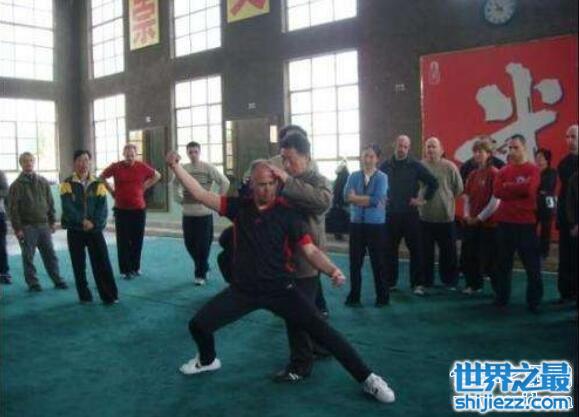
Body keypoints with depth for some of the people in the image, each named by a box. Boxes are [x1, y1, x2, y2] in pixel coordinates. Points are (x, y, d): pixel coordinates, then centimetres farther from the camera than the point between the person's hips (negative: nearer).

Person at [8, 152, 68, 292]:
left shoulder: (43, 182, 8)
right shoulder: (16, 185, -3)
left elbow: (50, 202, 12)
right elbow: (13, 209, -5)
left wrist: (52, 221, 8)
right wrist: (17, 228, -11)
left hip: (43, 224, 3)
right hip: (27, 227, -3)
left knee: (50, 255, 7)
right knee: (28, 257, 3)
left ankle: (57, 280, 13)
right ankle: (32, 283, 12)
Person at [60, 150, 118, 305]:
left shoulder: (98, 184, 4)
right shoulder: (67, 184, -1)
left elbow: (102, 208, -3)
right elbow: (67, 207, -12)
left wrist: (93, 223, -17)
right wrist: (82, 221, -21)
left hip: (95, 229, 1)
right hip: (75, 230, 0)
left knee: (102, 263, -3)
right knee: (79, 265, 6)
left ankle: (110, 296, 2)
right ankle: (84, 297, 18)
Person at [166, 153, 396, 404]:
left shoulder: (287, 214, -9)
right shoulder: (239, 207, -1)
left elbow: (310, 251, -13)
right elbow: (200, 194, -1)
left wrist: (332, 270, -31)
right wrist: (175, 166, -10)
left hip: (280, 289, -3)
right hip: (243, 289, 3)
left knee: (320, 329, -14)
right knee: (198, 325, 3)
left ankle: (367, 378, -2)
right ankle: (208, 360, 38)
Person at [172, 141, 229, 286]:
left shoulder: (208, 168, -6)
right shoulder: (183, 169, 6)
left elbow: (225, 182, -4)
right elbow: (175, 183, 24)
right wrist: (179, 199, 11)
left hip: (204, 213, -4)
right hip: (187, 213, 4)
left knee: (203, 245, -2)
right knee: (190, 244, 10)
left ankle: (201, 274, 12)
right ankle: (203, 267, 32)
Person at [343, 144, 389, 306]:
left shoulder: (382, 177, -5)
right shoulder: (354, 176, 6)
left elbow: (377, 200, -17)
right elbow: (347, 196, -8)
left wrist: (356, 197, -9)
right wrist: (368, 200, -15)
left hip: (376, 224, -3)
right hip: (356, 223, 3)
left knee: (378, 262, 5)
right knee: (355, 262, 7)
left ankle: (382, 297, 19)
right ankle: (354, 297, 18)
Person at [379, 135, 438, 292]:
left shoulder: (415, 165, -1)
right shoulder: (385, 166, 5)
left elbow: (433, 183, 2)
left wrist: (423, 199, -1)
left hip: (410, 213, -2)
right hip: (390, 214, 2)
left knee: (415, 249, 1)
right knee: (390, 249, 7)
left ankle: (417, 282, 9)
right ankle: (390, 282, 17)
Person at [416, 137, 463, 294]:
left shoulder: (449, 167, -5)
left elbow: (459, 188, 2)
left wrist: (447, 199, 6)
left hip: (446, 216, 0)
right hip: (424, 216, 1)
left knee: (449, 252, 10)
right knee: (426, 252, 8)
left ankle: (450, 281, 25)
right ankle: (424, 282, 19)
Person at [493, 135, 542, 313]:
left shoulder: (533, 169, -2)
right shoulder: (503, 171, 10)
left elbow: (529, 188, -19)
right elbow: (497, 192, -5)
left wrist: (508, 186, -7)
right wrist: (519, 189, -11)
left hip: (526, 223, -4)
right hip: (505, 222, 4)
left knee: (532, 264, 0)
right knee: (503, 262, 10)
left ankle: (534, 301, 10)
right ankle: (502, 297, 21)